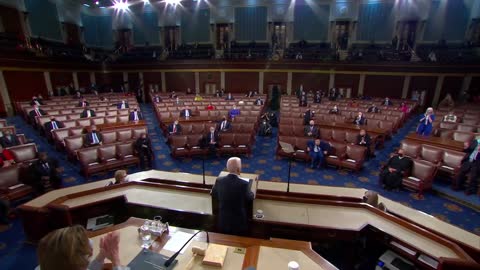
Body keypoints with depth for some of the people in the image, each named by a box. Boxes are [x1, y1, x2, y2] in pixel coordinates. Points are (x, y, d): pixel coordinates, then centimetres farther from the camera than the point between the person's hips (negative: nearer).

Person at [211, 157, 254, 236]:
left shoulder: (219, 180, -13)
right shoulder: (244, 184, -25)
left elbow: (214, 195, 6)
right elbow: (250, 198, -5)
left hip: (223, 222, 3)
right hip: (239, 223, -3)